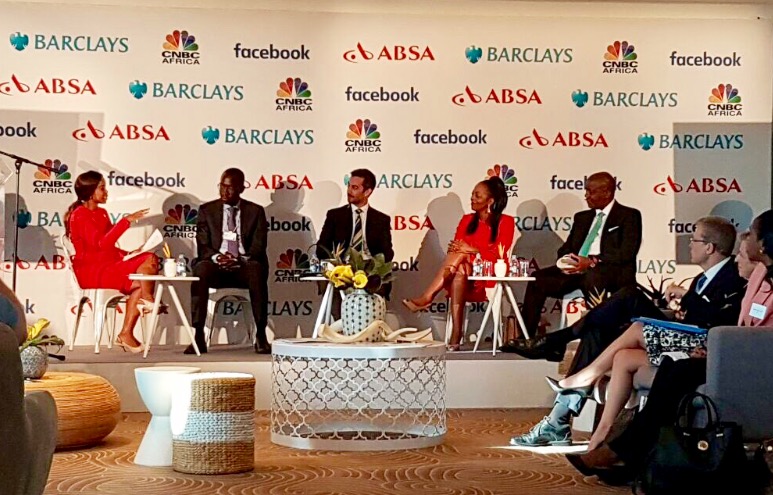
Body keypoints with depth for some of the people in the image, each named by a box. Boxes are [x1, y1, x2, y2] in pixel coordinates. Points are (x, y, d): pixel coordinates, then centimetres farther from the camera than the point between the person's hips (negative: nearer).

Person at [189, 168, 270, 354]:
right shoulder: (207, 210, 13)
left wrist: (240, 259, -19)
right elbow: (202, 246, 5)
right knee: (201, 269, -35)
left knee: (257, 270, -36)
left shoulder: (255, 211, 11)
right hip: (216, 267, 1)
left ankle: (261, 336, -33)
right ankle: (198, 337, -36)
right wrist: (216, 257, -18)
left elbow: (258, 246, 2)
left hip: (244, 268, -1)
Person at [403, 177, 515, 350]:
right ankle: (455, 337, -48)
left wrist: (471, 250, -17)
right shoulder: (467, 220, 20)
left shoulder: (505, 222, 5)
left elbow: (499, 255, -7)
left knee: (460, 255, -30)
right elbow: (455, 247, 9)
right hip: (464, 277, 3)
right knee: (458, 271, -35)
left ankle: (426, 297, -40)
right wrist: (455, 248, -15)